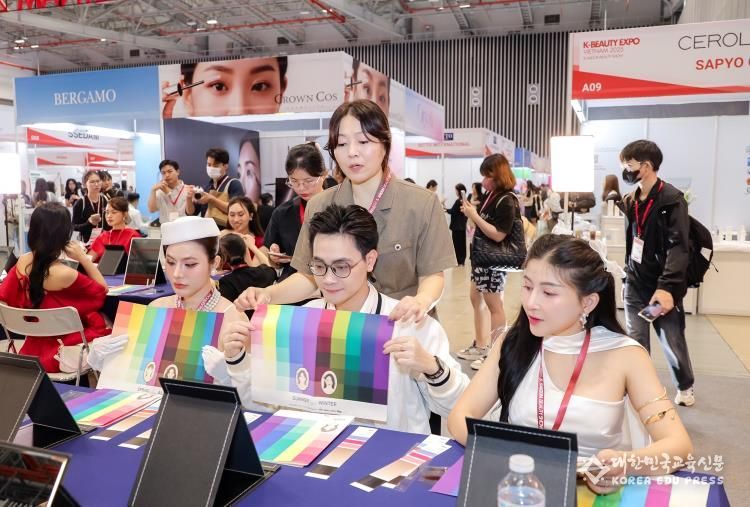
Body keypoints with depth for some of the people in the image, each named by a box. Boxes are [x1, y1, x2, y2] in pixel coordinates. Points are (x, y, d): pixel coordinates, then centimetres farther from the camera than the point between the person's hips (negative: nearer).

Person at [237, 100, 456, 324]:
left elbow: (432, 275, 0)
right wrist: (269, 294, -13)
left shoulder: (422, 204, -2)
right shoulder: (318, 206, 4)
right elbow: (309, 276, 6)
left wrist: (422, 300, -23)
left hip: (403, 326, -1)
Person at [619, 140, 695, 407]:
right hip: (635, 285, 5)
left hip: (663, 288, -5)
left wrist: (667, 287, -29)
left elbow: (678, 247, -19)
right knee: (636, 343, 4)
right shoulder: (631, 201, 8)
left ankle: (685, 386, 33)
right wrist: (629, 273, 12)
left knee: (672, 343, 8)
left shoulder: (672, 200, -13)